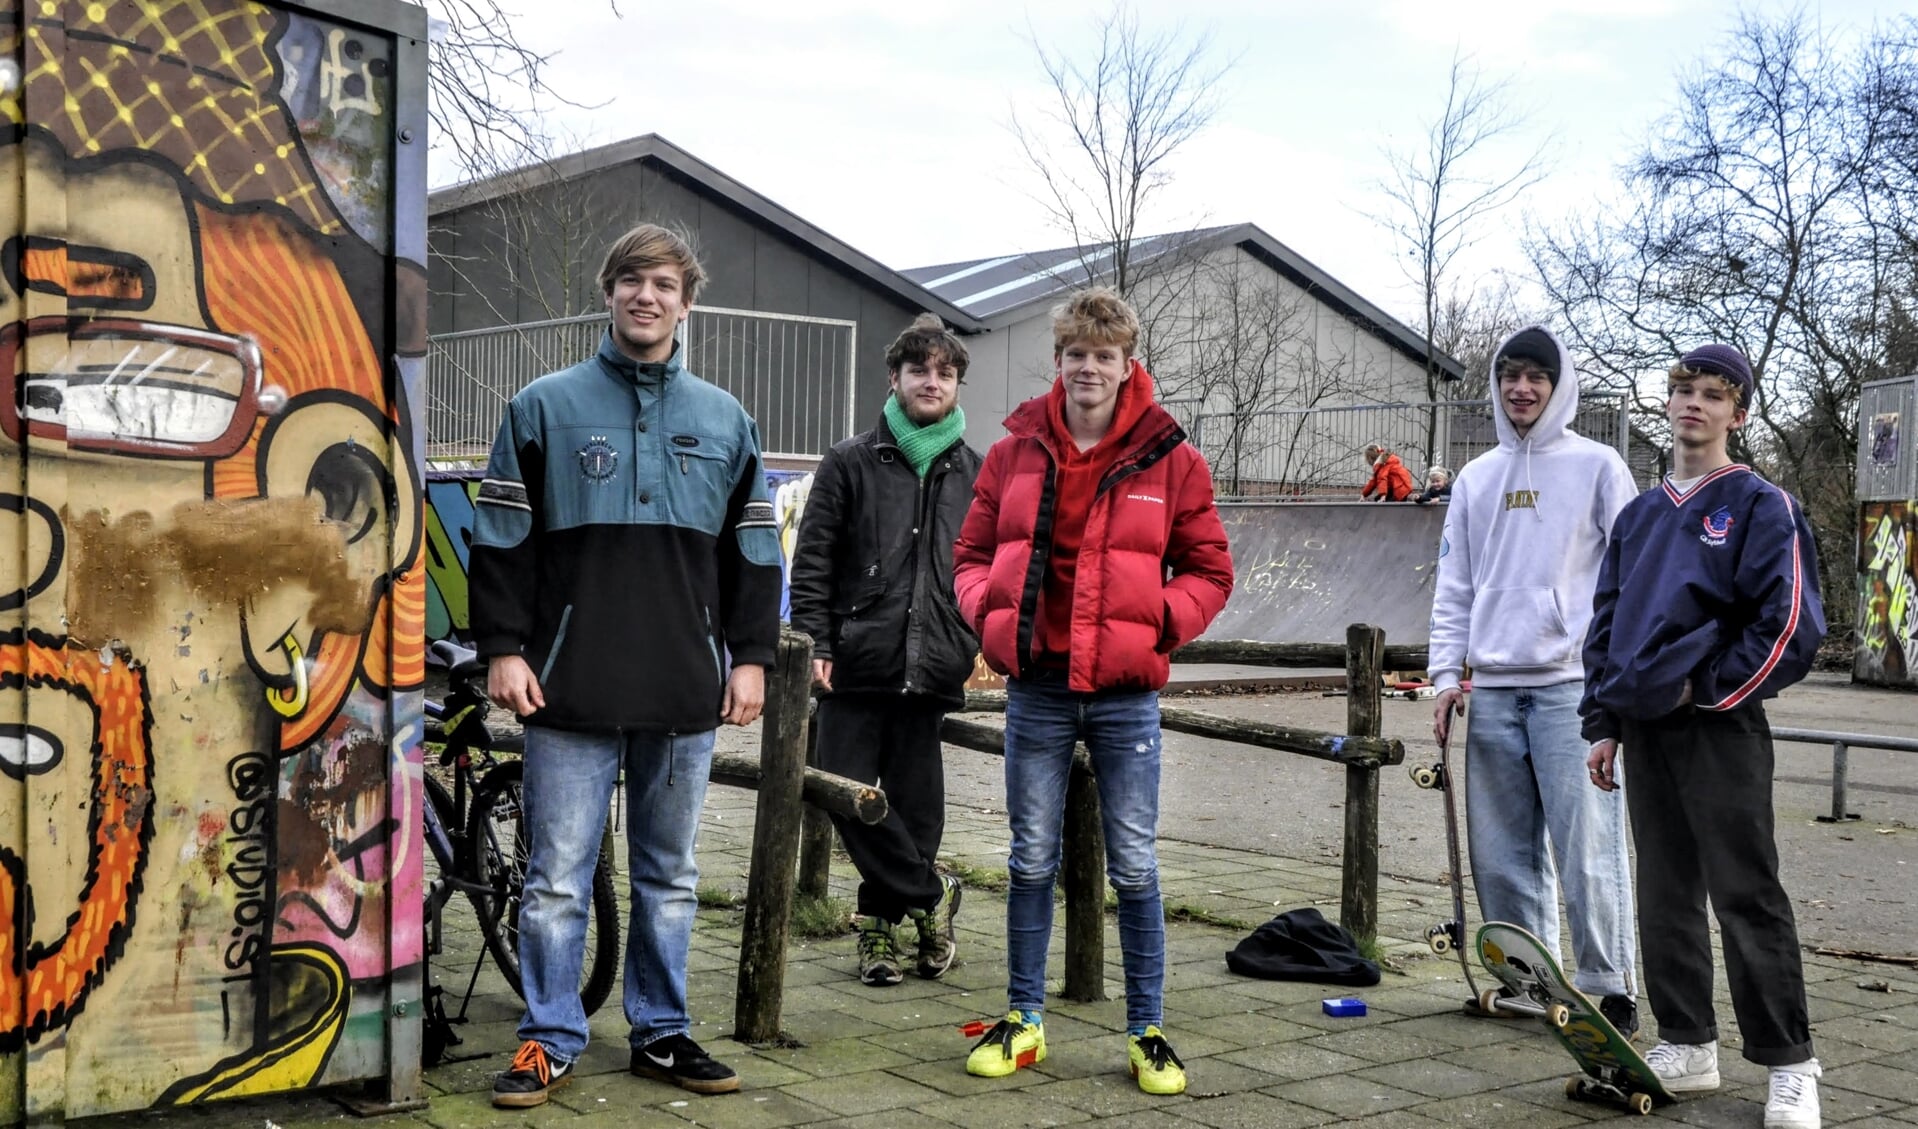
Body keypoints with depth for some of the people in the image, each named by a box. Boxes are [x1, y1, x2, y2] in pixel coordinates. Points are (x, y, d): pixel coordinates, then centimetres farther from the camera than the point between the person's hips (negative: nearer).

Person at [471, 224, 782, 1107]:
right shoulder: (545, 407, 4)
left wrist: (751, 656, 7)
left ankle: (661, 1033, 22)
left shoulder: (725, 421, 12)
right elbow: (501, 538, 3)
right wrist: (503, 648, -4)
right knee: (558, 876, 1)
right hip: (571, 688, -2)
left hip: (685, 692, 3)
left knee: (670, 875, 11)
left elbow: (752, 550, 14)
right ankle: (550, 1041, 11)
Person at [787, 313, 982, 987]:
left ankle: (882, 920, 19)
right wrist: (813, 642, -6)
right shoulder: (850, 464, 7)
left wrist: (993, 644, 6)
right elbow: (812, 560, 3)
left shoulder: (977, 474, 13)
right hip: (858, 660, -1)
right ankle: (930, 895, 7)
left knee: (913, 803, 3)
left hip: (933, 668, 1)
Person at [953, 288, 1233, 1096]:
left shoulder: (1170, 460, -1)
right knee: (1031, 859, 11)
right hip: (1036, 688, 2)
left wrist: (1162, 623, -10)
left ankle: (1147, 1032, 16)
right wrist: (989, 612, -5)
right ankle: (1024, 1021, 23)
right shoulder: (1015, 452, 4)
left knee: (1134, 867, 4)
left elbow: (1209, 571, 5)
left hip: (1125, 693, -2)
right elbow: (973, 553, 13)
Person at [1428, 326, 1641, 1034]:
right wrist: (1447, 674, 8)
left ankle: (1611, 989, 1)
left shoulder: (1597, 467, 3)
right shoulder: (1475, 479, 16)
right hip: (1491, 688, 5)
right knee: (1501, 851, 7)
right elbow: (1454, 588, 17)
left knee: (1587, 847, -8)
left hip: (1573, 684, -5)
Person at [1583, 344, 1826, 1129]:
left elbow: (1792, 623, -12)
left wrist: (1709, 688, -11)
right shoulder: (1638, 516, 15)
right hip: (1646, 727, 6)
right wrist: (1604, 724, 12)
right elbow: (1606, 624, 17)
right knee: (1666, 892, 11)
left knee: (1747, 896, -5)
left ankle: (1789, 1065, 4)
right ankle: (1687, 1045, 21)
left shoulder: (1760, 505, -4)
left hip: (1720, 728, -6)